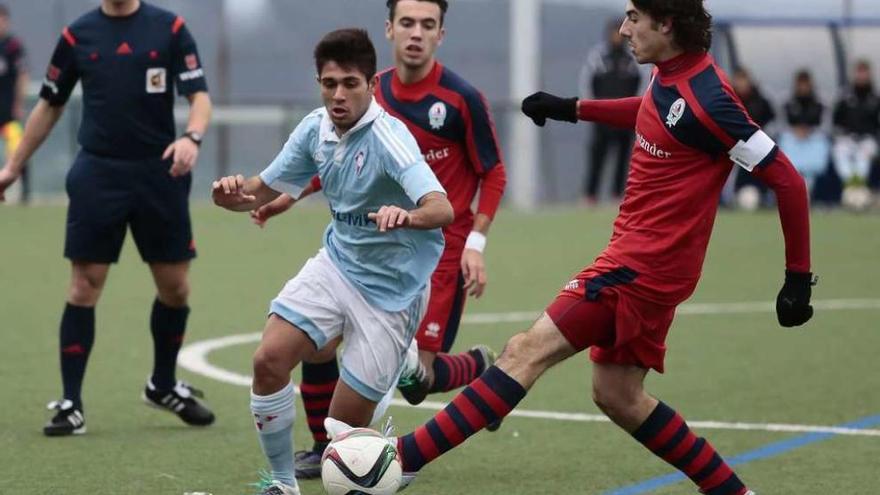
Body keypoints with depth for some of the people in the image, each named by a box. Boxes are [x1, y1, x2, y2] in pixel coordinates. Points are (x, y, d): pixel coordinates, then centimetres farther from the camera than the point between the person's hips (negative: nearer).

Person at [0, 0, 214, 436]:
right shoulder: (77, 35, 5)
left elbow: (199, 94, -4)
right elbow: (49, 106, 14)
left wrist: (191, 137, -24)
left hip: (159, 172, 0)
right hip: (97, 172, 0)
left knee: (175, 287, 6)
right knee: (84, 286, -5)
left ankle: (163, 386, 28)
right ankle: (71, 404, 1)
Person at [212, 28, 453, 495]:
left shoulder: (388, 136, -24)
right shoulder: (315, 128, -4)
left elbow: (442, 209, -37)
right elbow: (263, 189, 8)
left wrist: (407, 216, -60)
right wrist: (234, 194, -16)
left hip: (391, 289, -6)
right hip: (338, 262, 6)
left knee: (345, 425, -5)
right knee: (269, 359, -14)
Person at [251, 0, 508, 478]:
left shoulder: (462, 98, -12)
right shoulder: (372, 93, 1)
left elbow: (493, 174, -5)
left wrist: (475, 244, -14)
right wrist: (288, 196, 9)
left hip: (442, 250, -5)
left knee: (414, 377, -12)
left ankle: (482, 366, 22)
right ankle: (323, 449, 11)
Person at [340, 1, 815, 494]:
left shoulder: (705, 98, -20)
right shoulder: (668, 75, 5)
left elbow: (787, 179, -17)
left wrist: (798, 277, -13)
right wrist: (574, 108, 27)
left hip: (642, 267, -10)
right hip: (638, 258, 10)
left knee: (528, 352, -11)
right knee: (617, 394, 14)